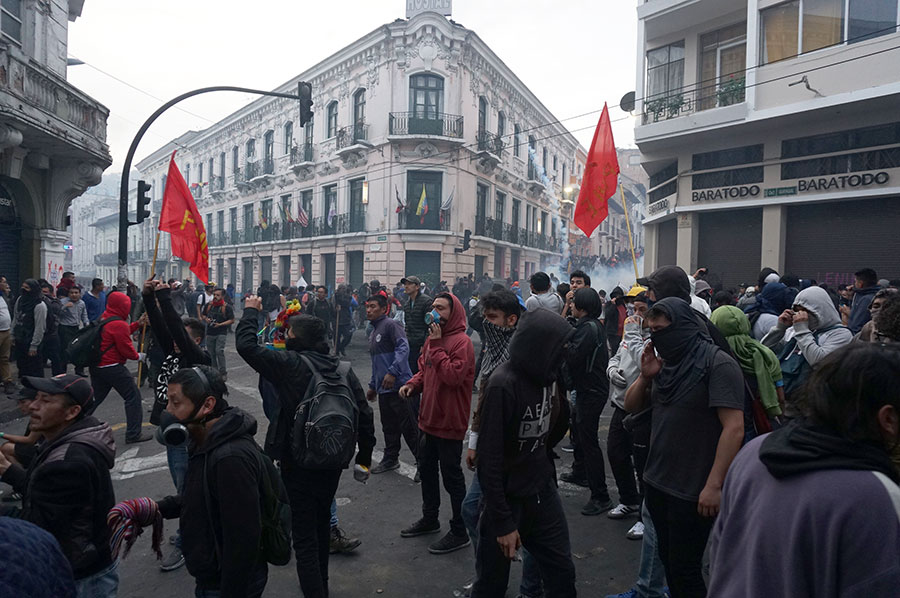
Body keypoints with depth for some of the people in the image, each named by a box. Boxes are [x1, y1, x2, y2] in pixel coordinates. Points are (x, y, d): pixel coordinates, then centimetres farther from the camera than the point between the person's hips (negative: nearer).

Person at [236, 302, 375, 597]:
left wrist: (250, 311, 0)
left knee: (304, 537, 2)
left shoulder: (290, 364, -17)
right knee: (321, 524, 25)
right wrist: (364, 458, 9)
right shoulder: (344, 369, -1)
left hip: (298, 464, -6)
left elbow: (246, 345, -16)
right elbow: (365, 415, -1)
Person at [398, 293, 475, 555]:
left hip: (450, 422, -9)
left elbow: (453, 376, -28)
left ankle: (459, 533, 17)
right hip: (430, 418, 9)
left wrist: (436, 346, -24)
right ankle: (430, 519, 41)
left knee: (452, 476, 2)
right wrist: (412, 384, 1)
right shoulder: (433, 338, 10)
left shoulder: (462, 342, -17)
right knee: (426, 470, 22)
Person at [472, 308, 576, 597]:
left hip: (543, 492, 7)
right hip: (508, 499, -6)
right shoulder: (503, 384, -24)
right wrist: (503, 521, -18)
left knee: (562, 573, 13)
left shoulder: (542, 375, -2)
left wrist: (560, 403, -10)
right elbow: (490, 458, -22)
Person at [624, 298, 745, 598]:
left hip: (692, 492, -7)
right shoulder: (667, 363, 8)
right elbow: (631, 406, 14)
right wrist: (645, 376, -5)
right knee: (668, 560, 19)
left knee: (684, 571, 4)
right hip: (657, 482, 7)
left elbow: (734, 428, -20)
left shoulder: (717, 364, -14)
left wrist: (714, 485, -22)